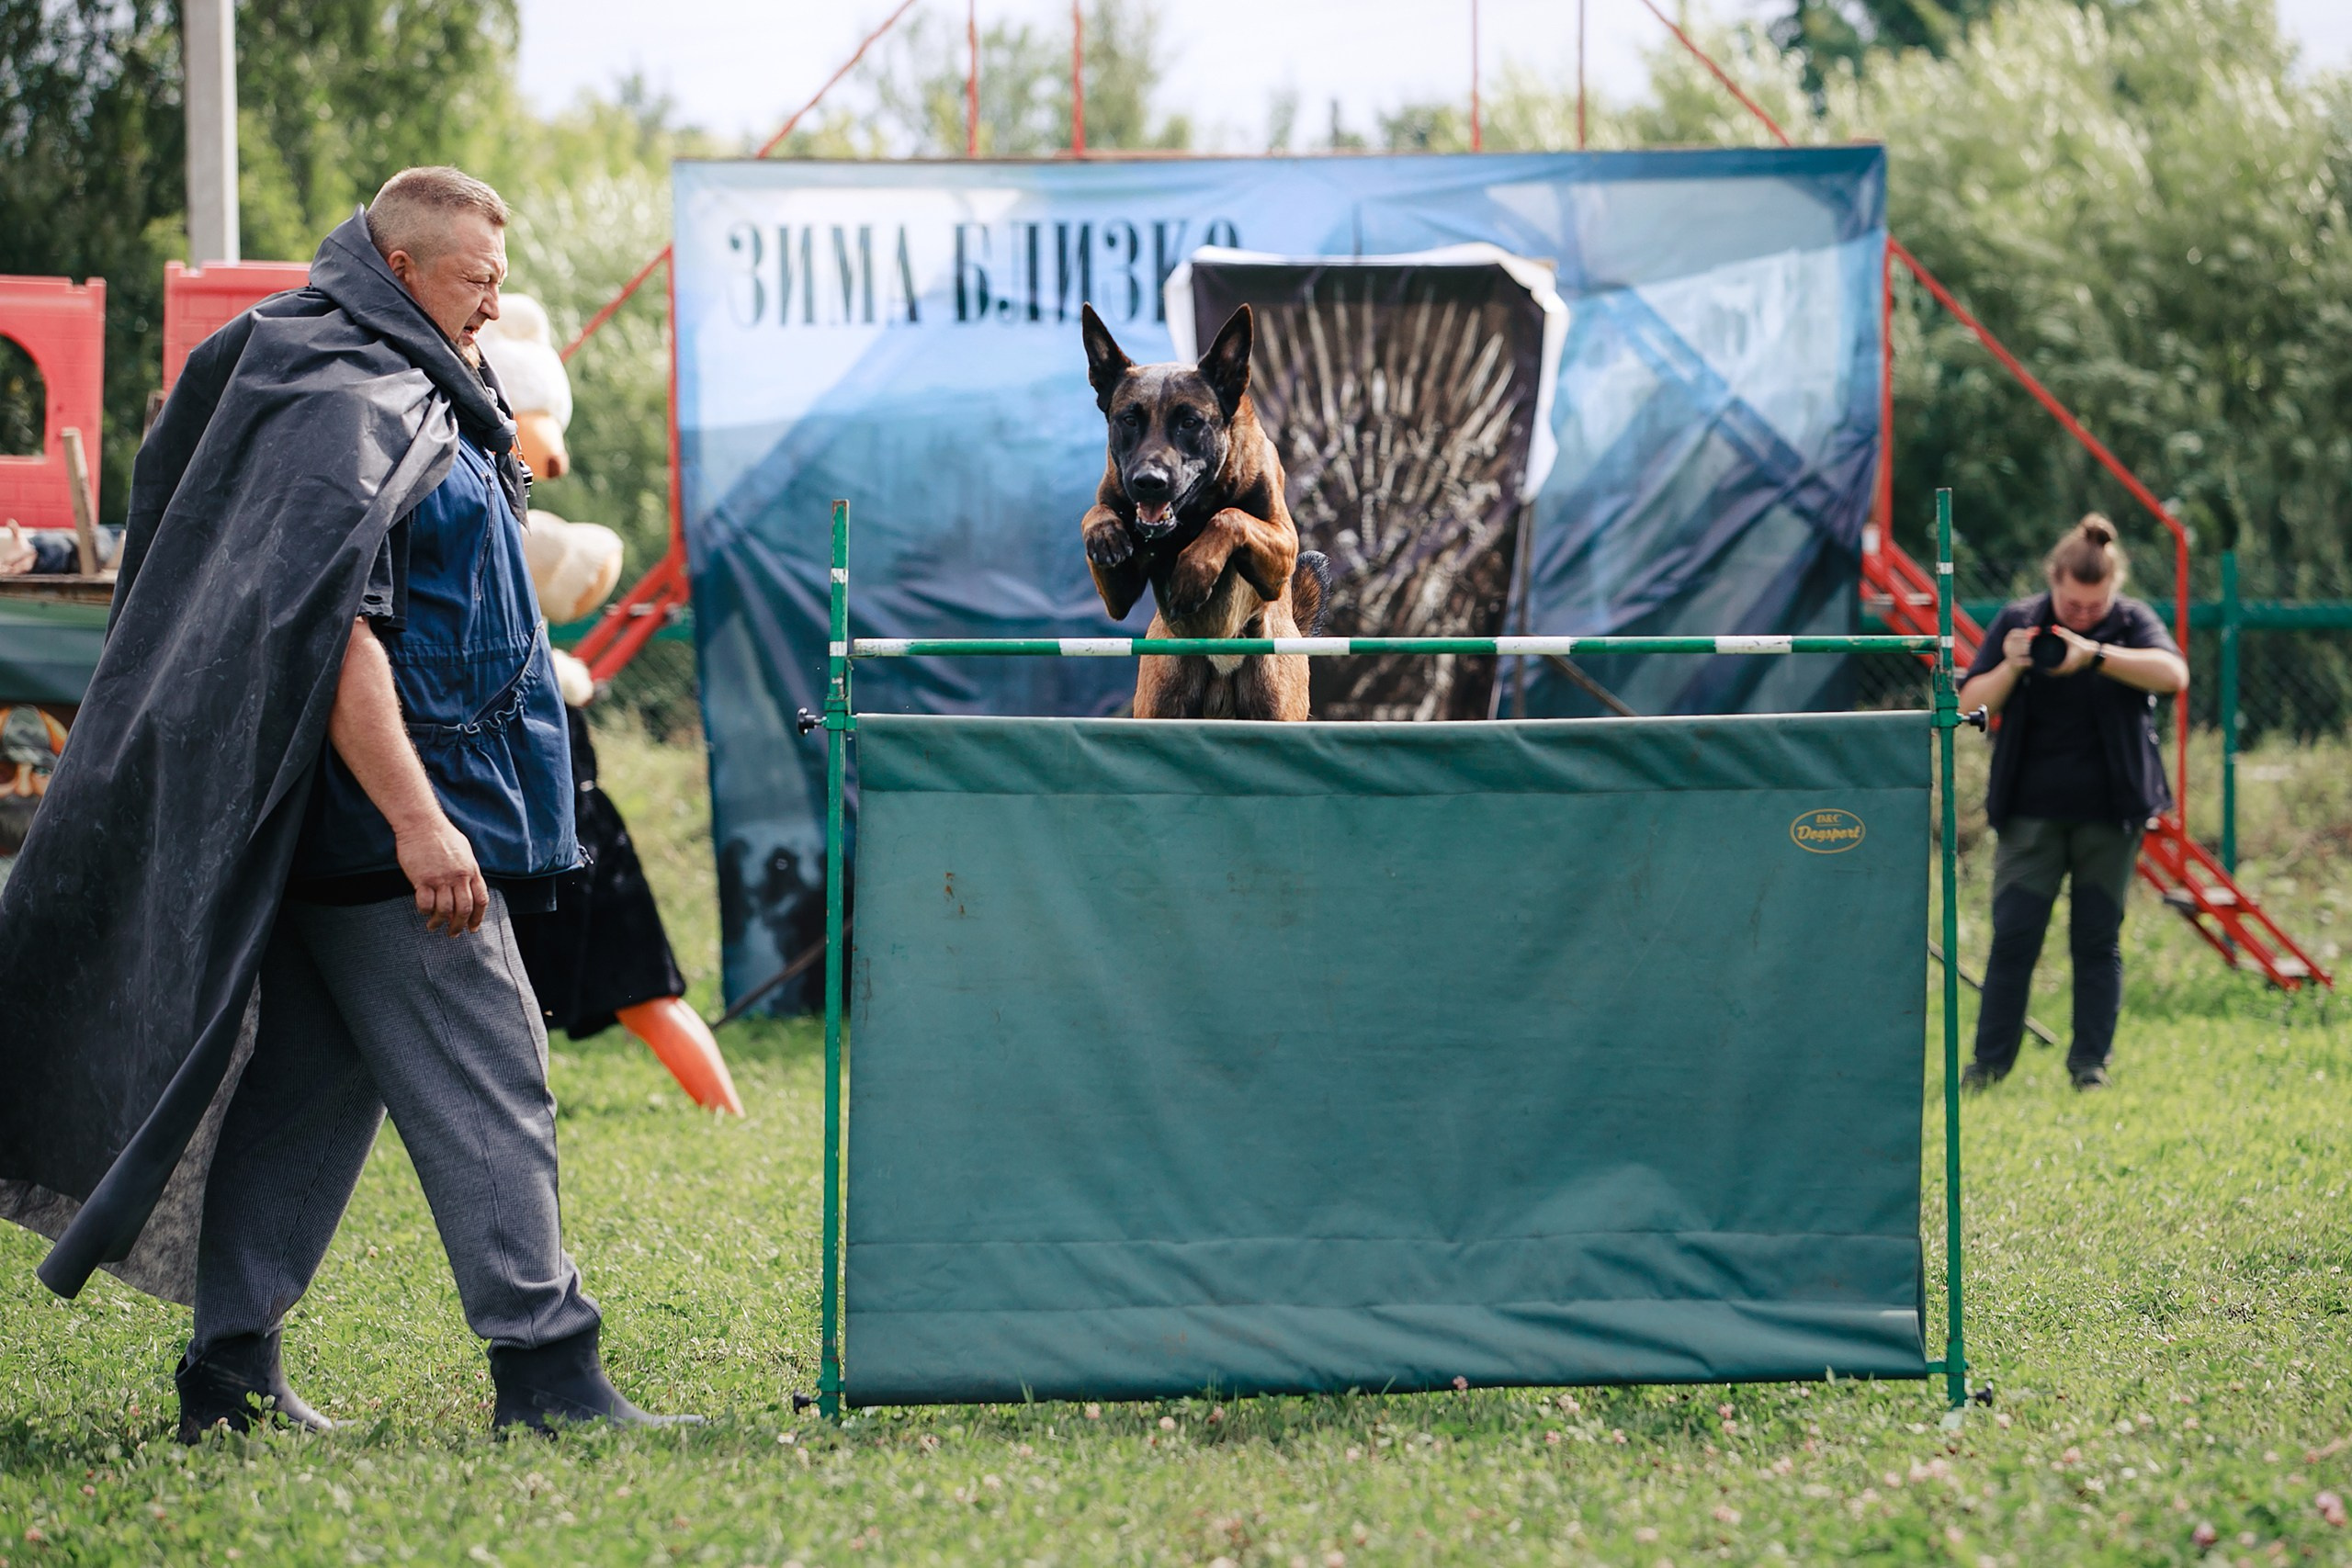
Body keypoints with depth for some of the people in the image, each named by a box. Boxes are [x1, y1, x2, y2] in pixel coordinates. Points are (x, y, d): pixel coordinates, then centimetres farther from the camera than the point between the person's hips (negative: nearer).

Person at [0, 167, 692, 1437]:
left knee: (307, 1090, 11)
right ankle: (544, 1369, -9)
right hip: (391, 823, -11)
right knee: (482, 1089, -10)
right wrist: (415, 818, -27)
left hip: (353, 841, 11)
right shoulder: (348, 413, -15)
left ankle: (232, 1375, 13)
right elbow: (326, 629, -24)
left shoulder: (412, 402, 20)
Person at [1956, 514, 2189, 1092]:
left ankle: (2091, 1061, 11)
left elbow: (2173, 673, -22)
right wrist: (2010, 667, -18)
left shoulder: (2131, 622, -2)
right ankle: (1990, 1062, 3)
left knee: (2098, 938, 3)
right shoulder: (2017, 622, 2)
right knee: (2013, 935, -3)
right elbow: (1970, 704, 1)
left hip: (2109, 814, 0)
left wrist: (2095, 655, -31)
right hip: (2032, 812, 0)